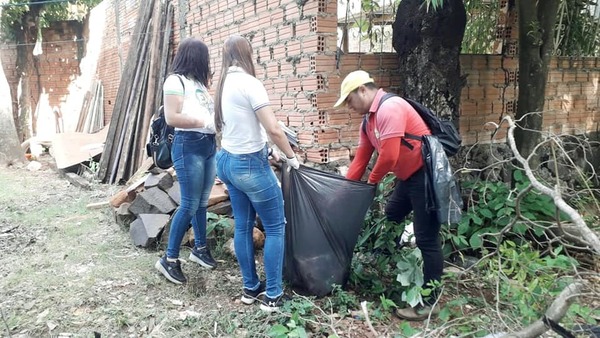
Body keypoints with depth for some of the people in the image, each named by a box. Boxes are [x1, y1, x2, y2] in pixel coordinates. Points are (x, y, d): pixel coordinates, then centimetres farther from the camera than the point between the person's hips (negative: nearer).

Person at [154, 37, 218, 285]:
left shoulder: (198, 82, 18)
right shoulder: (175, 81, -7)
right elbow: (171, 118, -17)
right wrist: (204, 122, -17)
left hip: (209, 145, 8)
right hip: (188, 146, -8)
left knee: (202, 202, 14)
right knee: (190, 205, -7)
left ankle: (200, 248, 28)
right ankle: (169, 259, 4)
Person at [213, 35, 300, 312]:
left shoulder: (223, 84, 8)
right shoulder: (248, 82, -17)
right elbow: (273, 129, -22)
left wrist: (266, 150, 15)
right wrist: (291, 157, -7)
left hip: (227, 160, 8)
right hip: (250, 165, -8)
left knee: (243, 225, 15)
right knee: (276, 228, 3)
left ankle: (250, 288, 26)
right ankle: (272, 296, 9)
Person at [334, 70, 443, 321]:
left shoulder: (390, 108, -21)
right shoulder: (368, 119, 11)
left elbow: (389, 156, -25)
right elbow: (361, 158, 15)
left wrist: (372, 181, -7)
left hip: (427, 176, -11)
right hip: (408, 176, 11)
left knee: (426, 239, -4)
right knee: (390, 218, 22)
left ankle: (429, 302, 8)